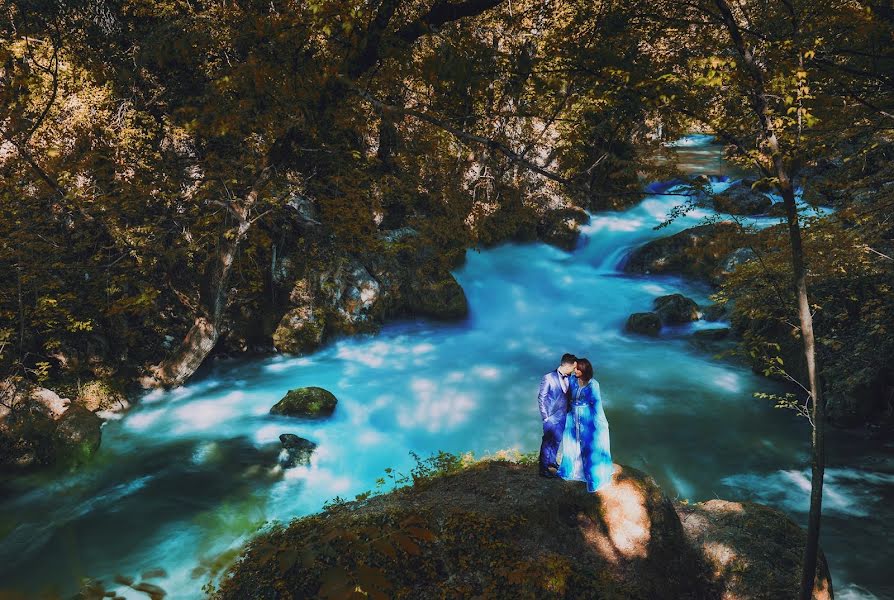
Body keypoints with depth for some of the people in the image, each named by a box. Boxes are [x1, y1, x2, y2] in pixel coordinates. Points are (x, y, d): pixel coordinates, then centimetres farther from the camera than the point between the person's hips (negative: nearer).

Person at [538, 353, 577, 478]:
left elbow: (568, 396, 9)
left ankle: (551, 461, 40)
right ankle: (544, 469, 15)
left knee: (557, 439, 20)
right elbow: (541, 397, -13)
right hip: (552, 416, -6)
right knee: (547, 441, 4)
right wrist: (545, 416, -12)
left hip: (563, 416, 6)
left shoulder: (568, 378, 1)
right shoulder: (549, 378, -17)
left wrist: (568, 411, 3)